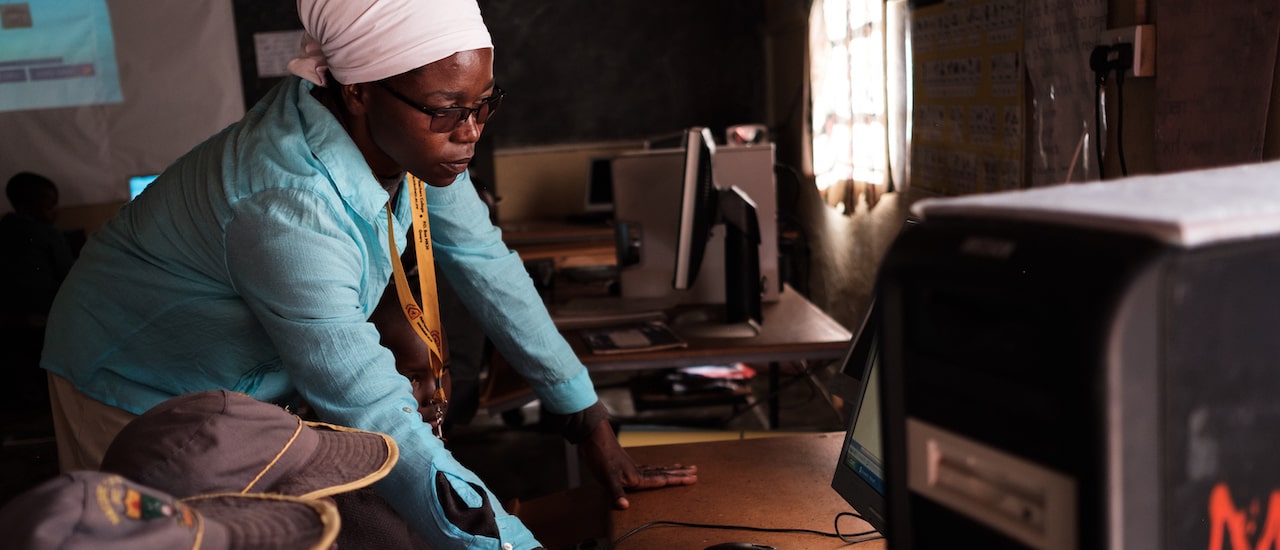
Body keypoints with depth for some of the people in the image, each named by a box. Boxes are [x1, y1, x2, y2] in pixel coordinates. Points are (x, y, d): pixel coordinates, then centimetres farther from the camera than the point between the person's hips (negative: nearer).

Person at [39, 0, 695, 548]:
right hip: (143, 391, -6)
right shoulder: (288, 209, -40)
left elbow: (485, 260, -10)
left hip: (258, 377, 6)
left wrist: (588, 418, -10)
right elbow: (382, 425, -40)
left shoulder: (409, 130, -17)